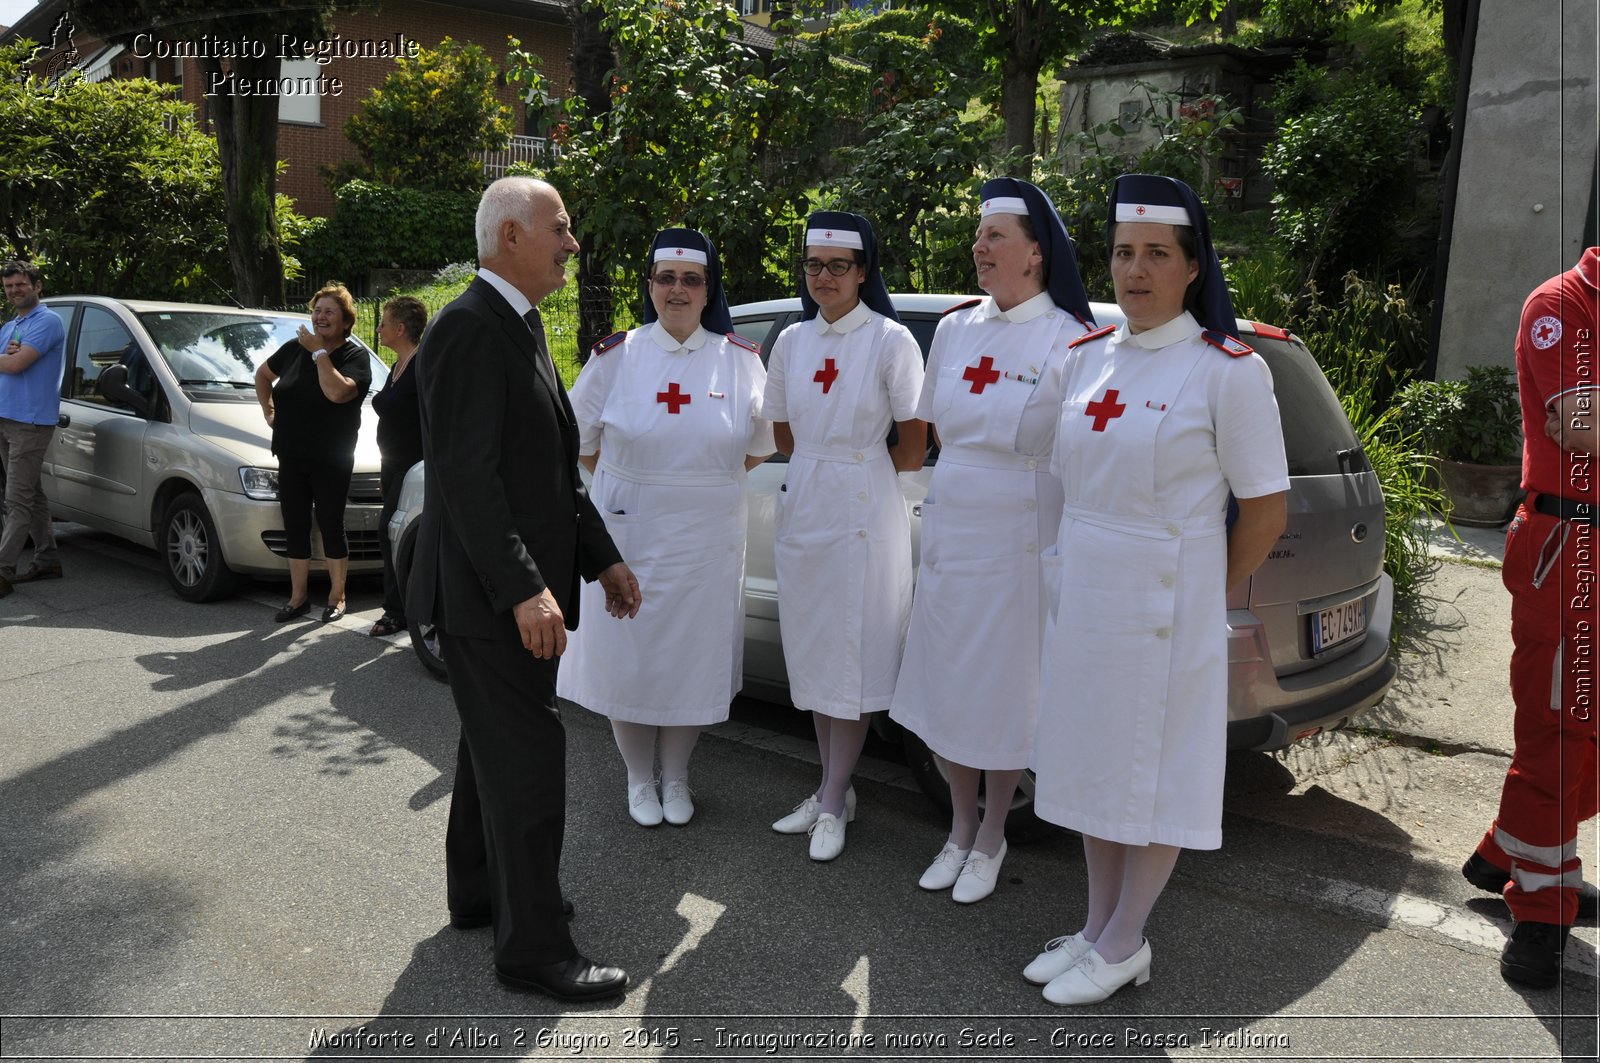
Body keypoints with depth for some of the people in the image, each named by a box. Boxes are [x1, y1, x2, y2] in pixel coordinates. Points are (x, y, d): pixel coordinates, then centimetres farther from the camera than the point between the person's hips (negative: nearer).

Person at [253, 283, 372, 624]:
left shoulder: (355, 355, -8)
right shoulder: (295, 348, 7)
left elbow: (337, 392, -27)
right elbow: (263, 374, 26)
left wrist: (319, 352, -19)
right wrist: (268, 410, 14)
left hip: (331, 460, -5)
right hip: (291, 457, 5)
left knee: (331, 526, 1)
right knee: (295, 528, 10)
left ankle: (337, 598, 13)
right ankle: (298, 598, 20)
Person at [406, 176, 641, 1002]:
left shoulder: (521, 326, 14)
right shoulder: (468, 328, -17)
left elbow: (555, 466, 17)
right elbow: (467, 475, -24)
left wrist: (602, 558, 13)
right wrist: (523, 589, -26)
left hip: (519, 588, 10)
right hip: (489, 592, -10)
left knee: (495, 746, 21)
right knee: (528, 759, -3)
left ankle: (479, 893, 38)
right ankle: (532, 947, 9)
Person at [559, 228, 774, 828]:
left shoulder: (741, 361, 0)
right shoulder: (616, 356, -2)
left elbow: (760, 445, 10)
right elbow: (576, 436, 8)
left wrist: (707, 483, 5)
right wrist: (625, 485, 6)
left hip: (707, 541, 0)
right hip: (627, 536, 0)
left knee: (692, 656, 8)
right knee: (626, 656, 5)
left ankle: (676, 777, 29)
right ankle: (640, 779, 26)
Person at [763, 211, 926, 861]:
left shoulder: (891, 341, -9)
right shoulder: (791, 341, 6)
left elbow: (913, 448, -6)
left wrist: (853, 475, 3)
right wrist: (819, 473, 9)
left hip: (865, 512, -5)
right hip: (802, 510, 6)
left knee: (852, 657, 0)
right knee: (812, 653, 11)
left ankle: (833, 804, 10)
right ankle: (834, 787, 25)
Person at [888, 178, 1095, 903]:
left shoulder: (1068, 340, -10)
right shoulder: (954, 329, 6)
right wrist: (962, 481, 10)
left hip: (1021, 538, -5)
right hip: (948, 534, 5)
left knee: (1007, 686, 6)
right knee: (949, 679, 12)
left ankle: (992, 838, 25)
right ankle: (960, 827, 30)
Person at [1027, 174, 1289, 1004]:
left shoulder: (1229, 370, -12)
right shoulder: (1086, 357, 6)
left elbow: (1265, 510, -8)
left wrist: (1212, 596, 0)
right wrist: (1073, 574, 9)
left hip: (1165, 603, -6)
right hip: (1079, 593, 6)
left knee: (1156, 772, 6)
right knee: (1091, 758, 14)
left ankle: (1124, 945, 22)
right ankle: (1097, 927, 30)